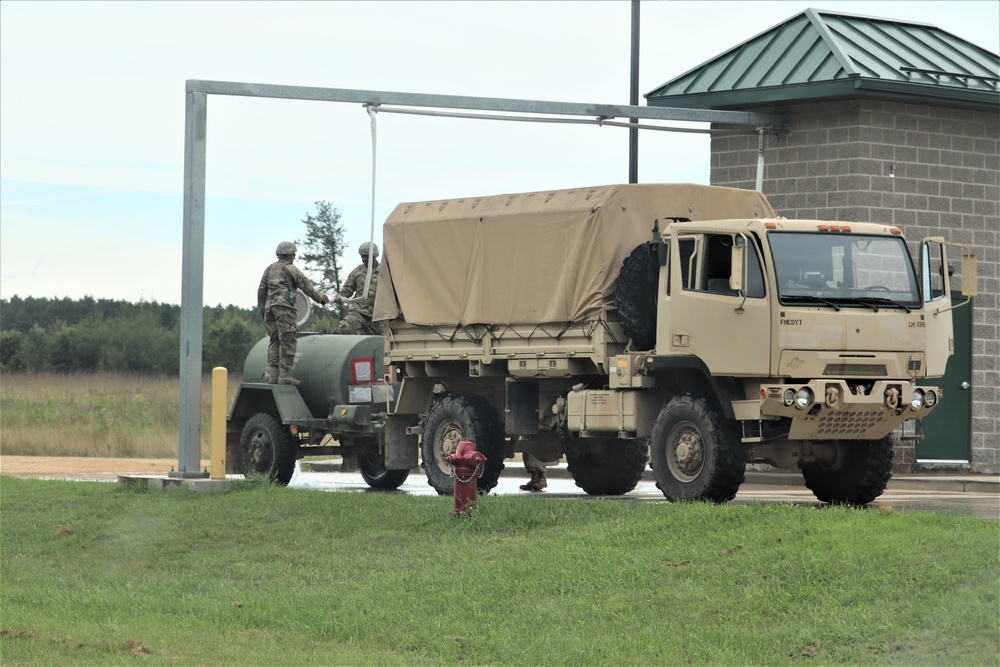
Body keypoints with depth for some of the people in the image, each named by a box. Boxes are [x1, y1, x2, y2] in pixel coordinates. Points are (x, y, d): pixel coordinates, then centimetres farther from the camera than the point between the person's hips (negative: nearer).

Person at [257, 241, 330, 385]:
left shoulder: (269, 269, 19)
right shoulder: (291, 269, 1)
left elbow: (261, 291, 19)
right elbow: (307, 287, 3)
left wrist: (262, 312, 25)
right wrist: (321, 298, 17)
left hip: (270, 307, 7)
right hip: (284, 307, -7)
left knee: (274, 341, 9)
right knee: (287, 342, -7)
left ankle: (273, 375, 3)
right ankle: (284, 376, -12)